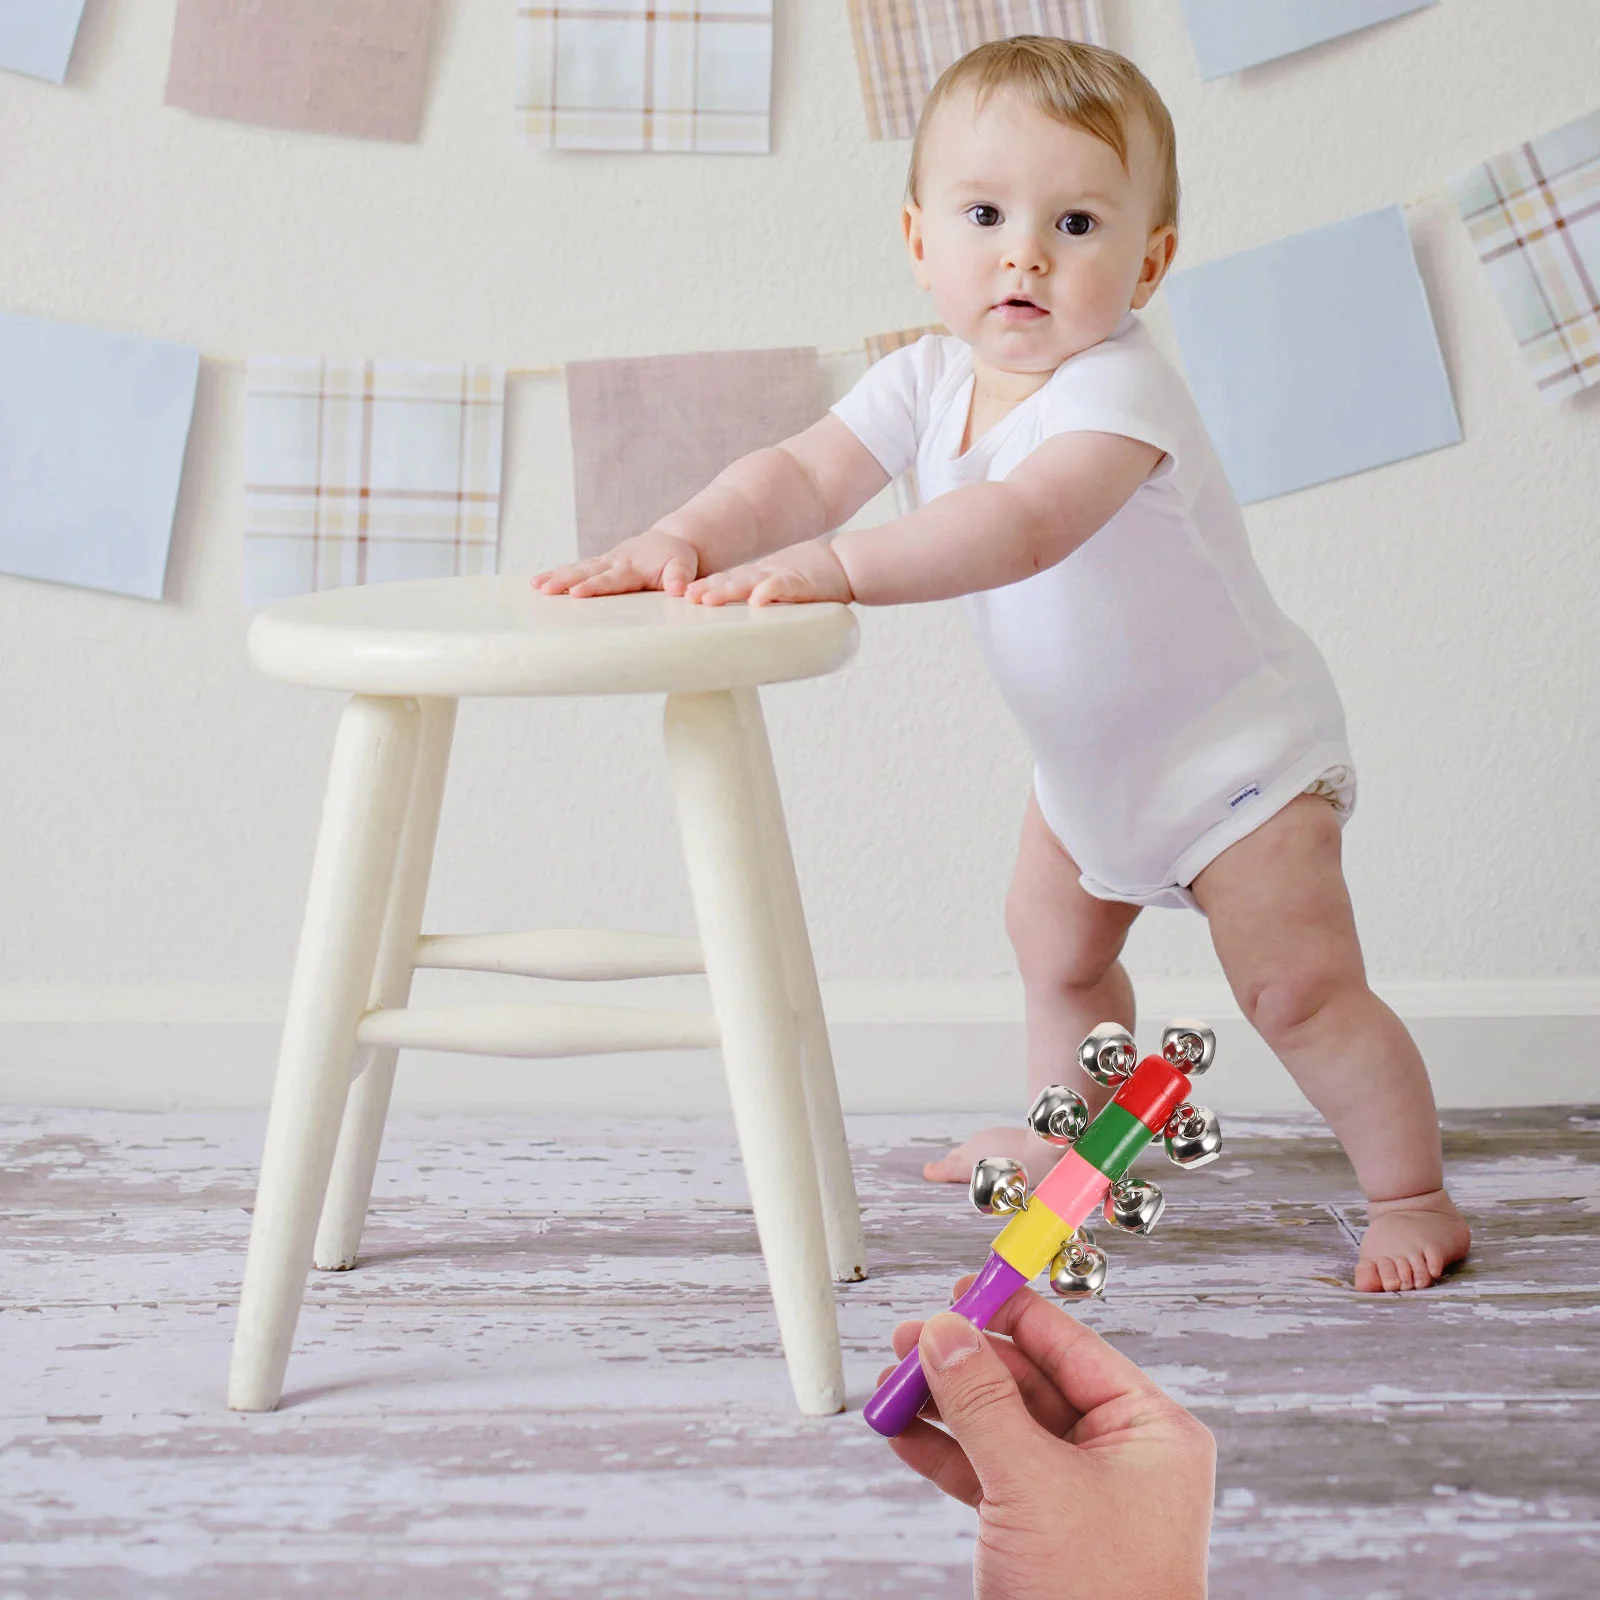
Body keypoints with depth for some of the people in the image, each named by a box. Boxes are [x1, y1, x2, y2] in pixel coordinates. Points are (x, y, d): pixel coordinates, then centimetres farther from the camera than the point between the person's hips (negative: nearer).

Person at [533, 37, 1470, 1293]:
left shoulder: (1117, 391, -33)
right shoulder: (930, 380, -9)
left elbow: (1023, 526, -50)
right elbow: (805, 472, -19)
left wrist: (835, 566, -60)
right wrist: (685, 538, -39)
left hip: (1235, 745, -8)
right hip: (1090, 753, 8)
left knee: (1297, 985, -15)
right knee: (1053, 941, 25)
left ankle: (1412, 1196, 4)